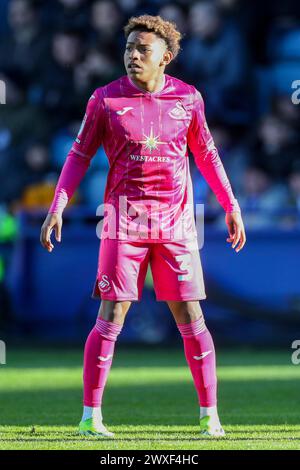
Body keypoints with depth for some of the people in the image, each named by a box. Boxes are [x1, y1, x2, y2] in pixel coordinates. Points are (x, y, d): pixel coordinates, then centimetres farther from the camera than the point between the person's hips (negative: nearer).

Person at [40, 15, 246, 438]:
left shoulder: (188, 98, 5)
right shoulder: (106, 99, 0)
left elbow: (206, 154, 15)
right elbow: (80, 154, 5)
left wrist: (232, 206, 14)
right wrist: (58, 207, -4)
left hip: (176, 222, 2)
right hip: (124, 220, -2)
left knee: (190, 319, 1)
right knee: (110, 318, -6)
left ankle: (209, 415, 9)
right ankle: (90, 416, 0)